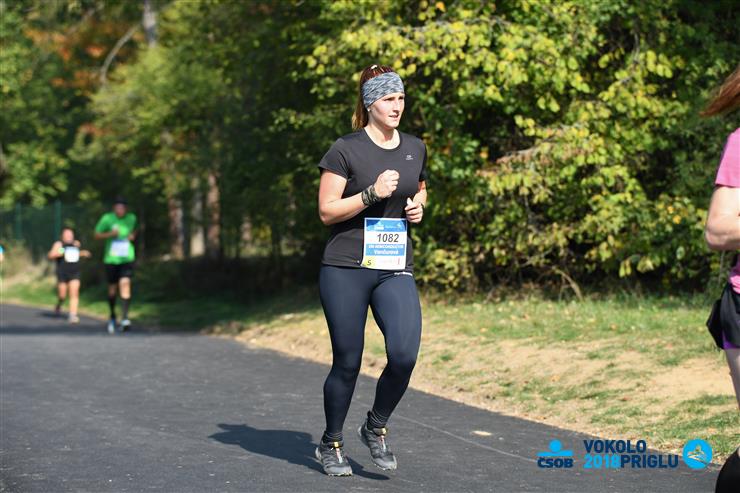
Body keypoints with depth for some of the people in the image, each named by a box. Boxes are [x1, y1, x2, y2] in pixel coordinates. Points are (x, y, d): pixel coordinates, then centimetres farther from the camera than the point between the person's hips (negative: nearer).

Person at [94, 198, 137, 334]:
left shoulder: (132, 218, 3)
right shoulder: (107, 218, -4)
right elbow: (97, 235, 2)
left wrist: (133, 236, 0)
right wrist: (110, 234, -16)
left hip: (127, 258, 0)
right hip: (111, 258, 0)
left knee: (125, 284, -18)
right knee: (112, 289, 8)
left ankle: (124, 319, -24)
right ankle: (112, 317, 33)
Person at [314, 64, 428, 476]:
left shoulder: (415, 149, 9)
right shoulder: (346, 150, -6)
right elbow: (327, 211, -7)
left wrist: (419, 206, 5)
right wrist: (372, 194, -19)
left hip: (396, 271, 4)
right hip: (346, 270, -4)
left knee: (405, 354, -15)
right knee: (347, 362, 2)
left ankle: (376, 429, 11)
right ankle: (332, 445, 24)